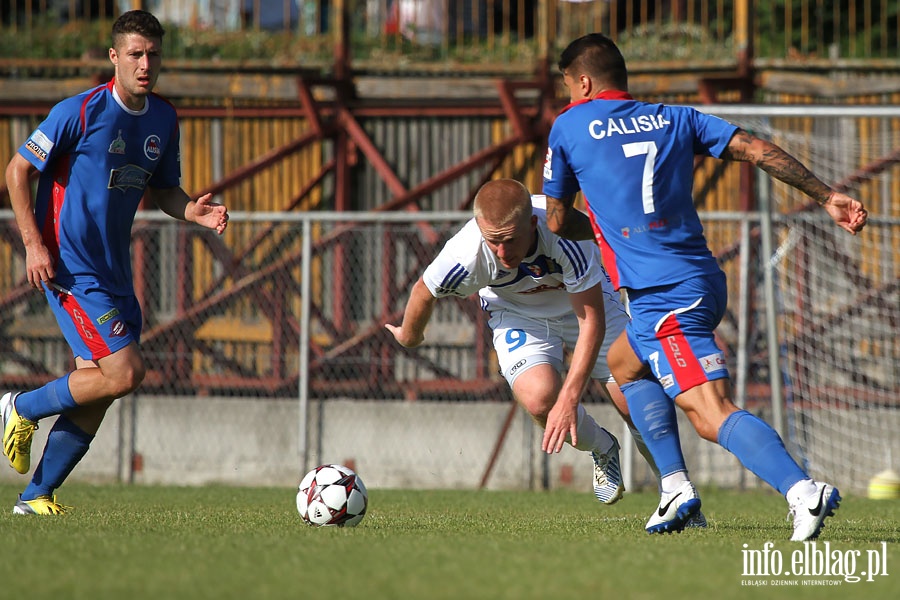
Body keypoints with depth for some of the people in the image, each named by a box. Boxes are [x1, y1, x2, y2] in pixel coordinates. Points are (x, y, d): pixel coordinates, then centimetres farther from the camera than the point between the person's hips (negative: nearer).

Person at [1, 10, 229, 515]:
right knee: (125, 372, -16)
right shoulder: (80, 112, -13)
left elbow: (162, 189, 19)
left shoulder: (163, 119, 8)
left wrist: (194, 212, -3)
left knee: (95, 391, 5)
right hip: (69, 267, -7)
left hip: (114, 271, 7)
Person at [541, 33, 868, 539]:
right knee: (623, 362, 30)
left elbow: (559, 221, 14)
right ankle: (676, 487, 18)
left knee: (712, 414, -17)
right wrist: (827, 196, 5)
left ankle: (802, 491, -40)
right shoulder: (675, 119, 16)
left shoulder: (569, 126, 7)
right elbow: (757, 150, 6)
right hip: (704, 282, 7)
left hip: (661, 297, -7)